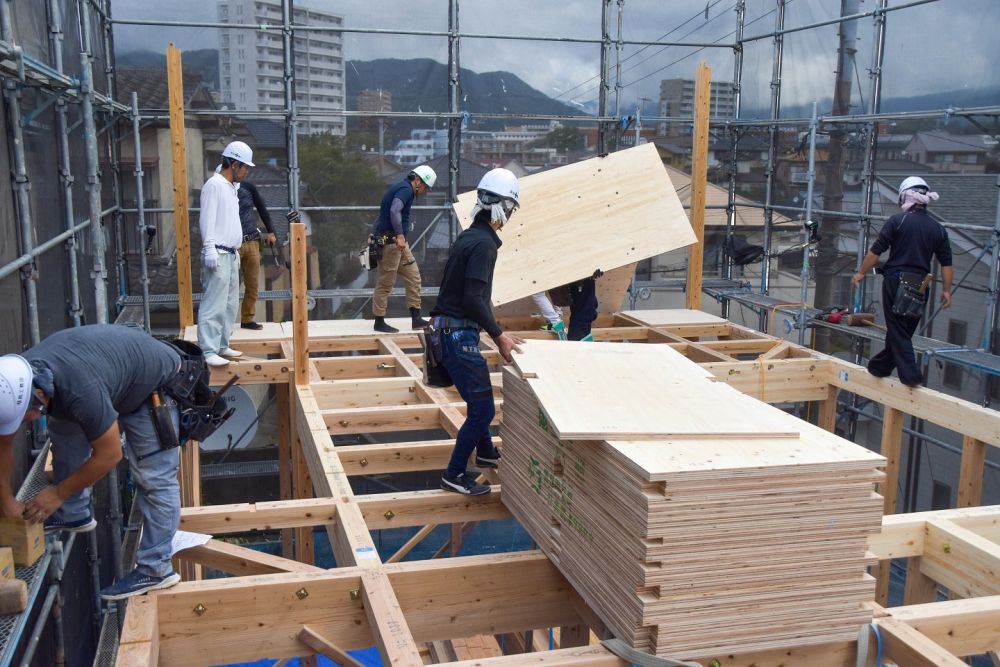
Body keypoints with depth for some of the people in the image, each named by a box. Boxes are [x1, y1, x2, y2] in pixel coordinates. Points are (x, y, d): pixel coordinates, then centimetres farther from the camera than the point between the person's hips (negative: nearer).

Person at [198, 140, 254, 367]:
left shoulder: (231, 186, 18)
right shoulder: (214, 185, -10)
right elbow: (207, 220, -16)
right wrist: (210, 250, -22)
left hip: (231, 254, 10)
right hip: (218, 254, -10)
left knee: (230, 304, 13)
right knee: (214, 304, -10)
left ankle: (222, 346, 20)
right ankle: (208, 351, -10)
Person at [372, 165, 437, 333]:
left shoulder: (403, 188, 18)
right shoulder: (405, 189, -12)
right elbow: (394, 211, -27)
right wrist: (400, 235, -30)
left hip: (398, 242, 10)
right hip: (389, 241, -10)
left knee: (413, 275, 10)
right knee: (386, 282, -3)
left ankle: (416, 318, 12)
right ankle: (379, 322, 4)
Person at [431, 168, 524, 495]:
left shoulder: (469, 237, 14)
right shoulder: (484, 243, -17)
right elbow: (473, 300, -24)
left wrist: (497, 331, 23)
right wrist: (499, 335, -15)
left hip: (449, 331, 10)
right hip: (460, 336, -10)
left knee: (479, 399, 26)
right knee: (483, 407, -3)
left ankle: (486, 452, 45)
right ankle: (454, 475, 5)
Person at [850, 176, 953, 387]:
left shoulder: (897, 221, -7)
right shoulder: (938, 229, 8)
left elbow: (876, 250, -7)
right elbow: (946, 263, 7)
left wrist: (861, 273, 3)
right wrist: (946, 290, 14)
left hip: (896, 281, -5)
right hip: (920, 286, 5)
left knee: (897, 330, 0)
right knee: (906, 329, 16)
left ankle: (910, 374, -8)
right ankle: (881, 366, 29)